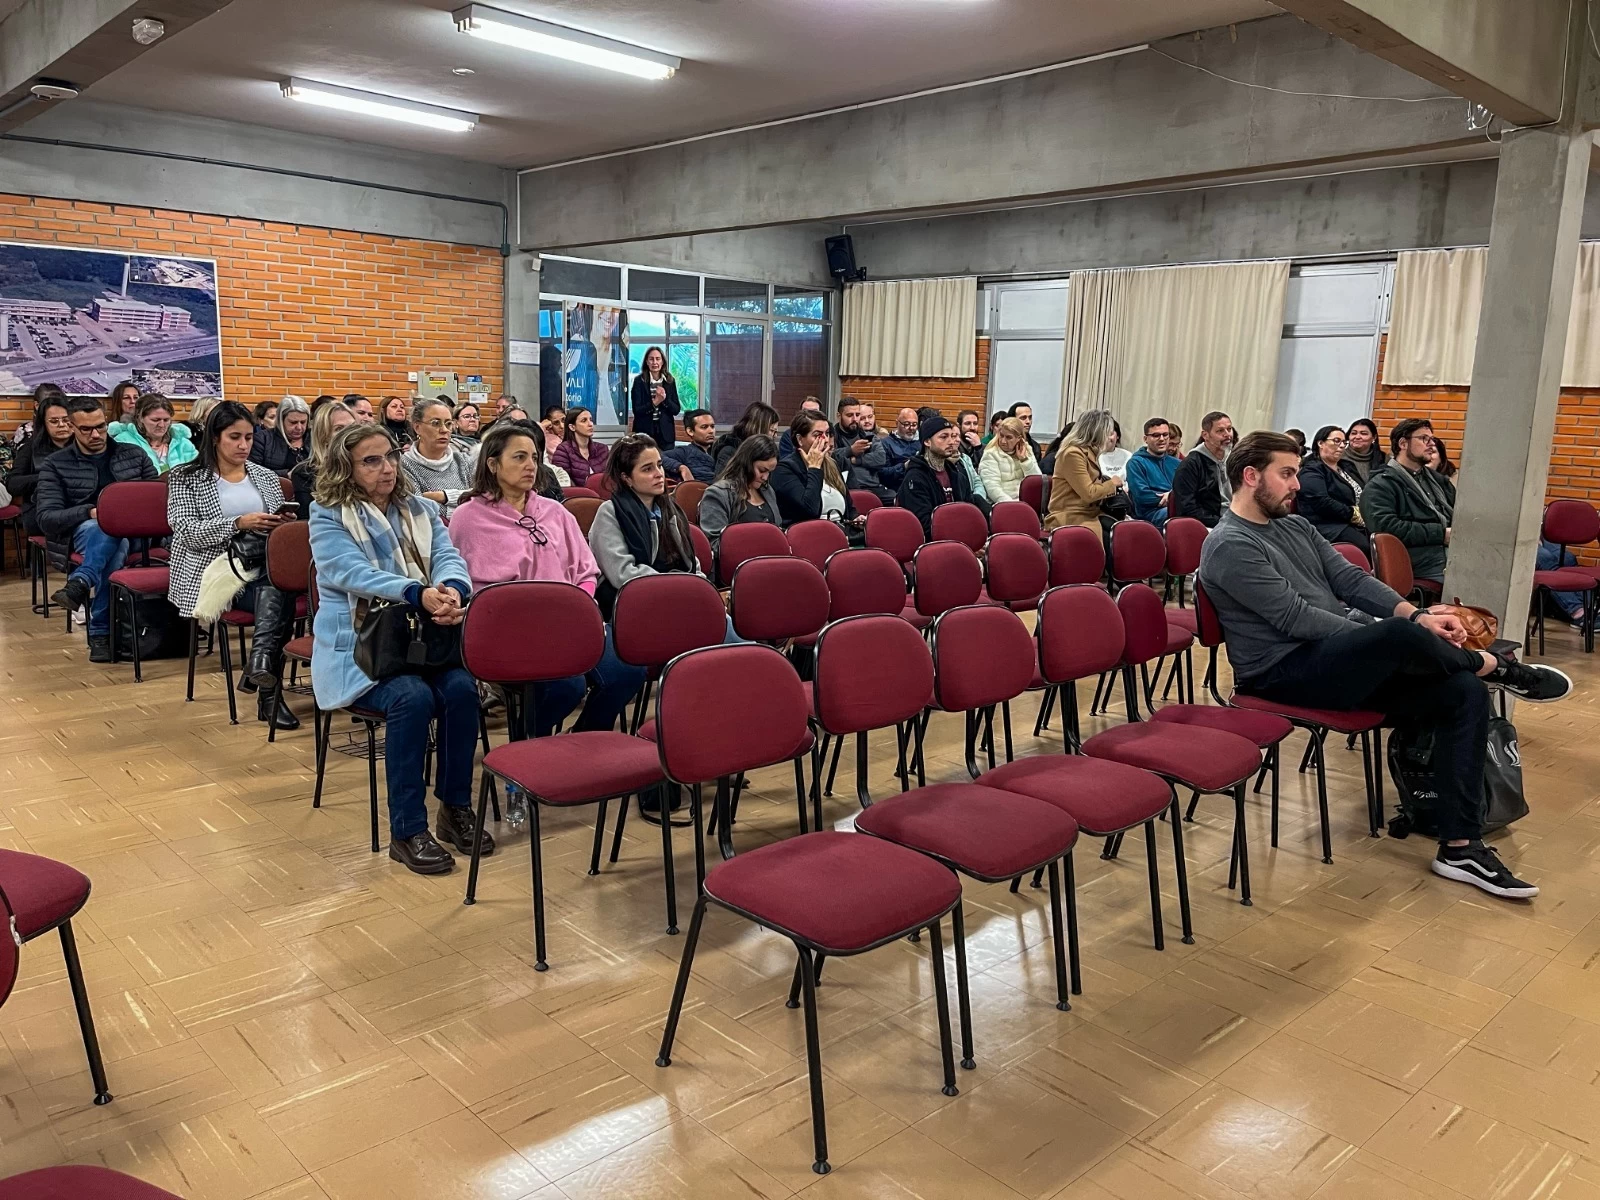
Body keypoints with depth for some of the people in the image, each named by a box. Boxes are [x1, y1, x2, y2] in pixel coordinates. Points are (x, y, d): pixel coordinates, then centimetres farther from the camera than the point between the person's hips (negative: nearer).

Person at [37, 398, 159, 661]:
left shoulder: (134, 454, 16)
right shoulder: (55, 465, 7)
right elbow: (47, 519, -4)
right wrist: (90, 512, -21)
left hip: (133, 533, 1)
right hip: (83, 532, -1)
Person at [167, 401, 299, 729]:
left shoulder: (265, 476, 19)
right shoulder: (186, 478, 7)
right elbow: (188, 532, -7)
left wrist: (286, 524, -5)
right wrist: (239, 523, -20)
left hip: (263, 567, 4)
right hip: (214, 569, -4)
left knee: (276, 589, -36)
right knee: (280, 598, -34)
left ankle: (262, 658, -49)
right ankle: (268, 690, -34)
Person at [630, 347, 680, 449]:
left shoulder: (670, 381, 6)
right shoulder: (639, 381, -2)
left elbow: (676, 410, 4)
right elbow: (636, 410, -7)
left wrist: (665, 399, -13)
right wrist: (655, 402, -19)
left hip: (665, 433, 2)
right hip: (644, 432, -2)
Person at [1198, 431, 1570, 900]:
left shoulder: (1295, 526, 16)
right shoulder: (1230, 547, -12)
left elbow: (1351, 579, 10)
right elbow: (1296, 617, -18)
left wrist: (1417, 616, -8)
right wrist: (1395, 636, -17)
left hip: (1341, 656, 9)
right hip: (1285, 672, -9)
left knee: (1463, 692, -10)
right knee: (1402, 635, -33)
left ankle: (1459, 846, -9)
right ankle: (1495, 667, 3)